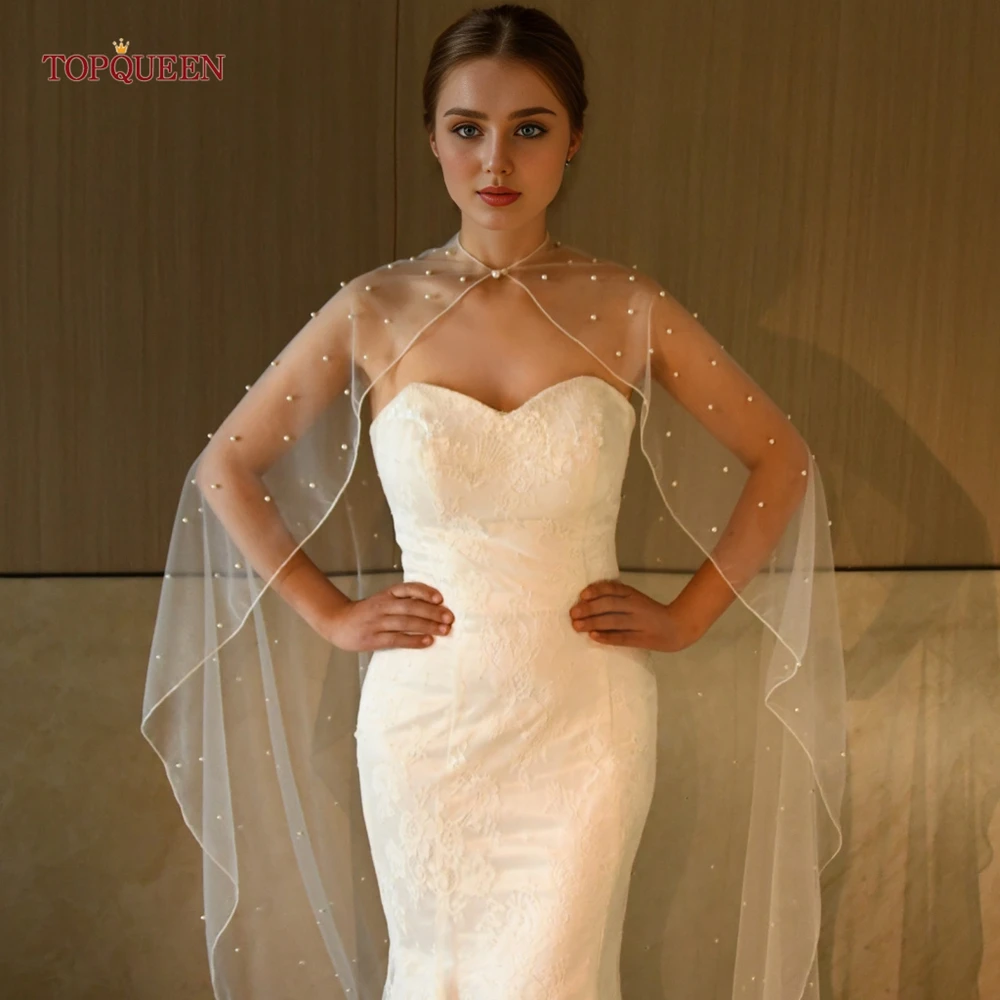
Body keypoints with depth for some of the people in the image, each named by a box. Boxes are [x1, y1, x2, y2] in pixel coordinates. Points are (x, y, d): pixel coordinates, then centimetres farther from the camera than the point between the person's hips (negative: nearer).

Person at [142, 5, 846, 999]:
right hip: (424, 718, 1)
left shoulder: (629, 311, -5)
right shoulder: (376, 312, -4)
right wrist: (329, 616, 0)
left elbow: (780, 458, 5)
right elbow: (224, 469, 5)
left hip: (585, 720, 0)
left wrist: (687, 615, 0)